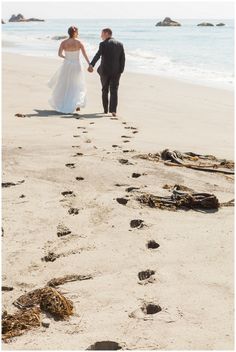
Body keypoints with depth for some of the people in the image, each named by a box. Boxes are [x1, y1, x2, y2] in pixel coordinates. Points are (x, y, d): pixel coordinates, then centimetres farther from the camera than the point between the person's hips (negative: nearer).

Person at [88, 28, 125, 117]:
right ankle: (113, 110, -14)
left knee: (105, 90, 14)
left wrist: (91, 65, -32)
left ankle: (105, 109, 22)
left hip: (105, 70, -2)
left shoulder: (103, 44, -6)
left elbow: (97, 55, -21)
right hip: (116, 71, 2)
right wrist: (121, 70, 8)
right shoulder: (120, 44, 7)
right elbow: (122, 58, 4)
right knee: (114, 91, 0)